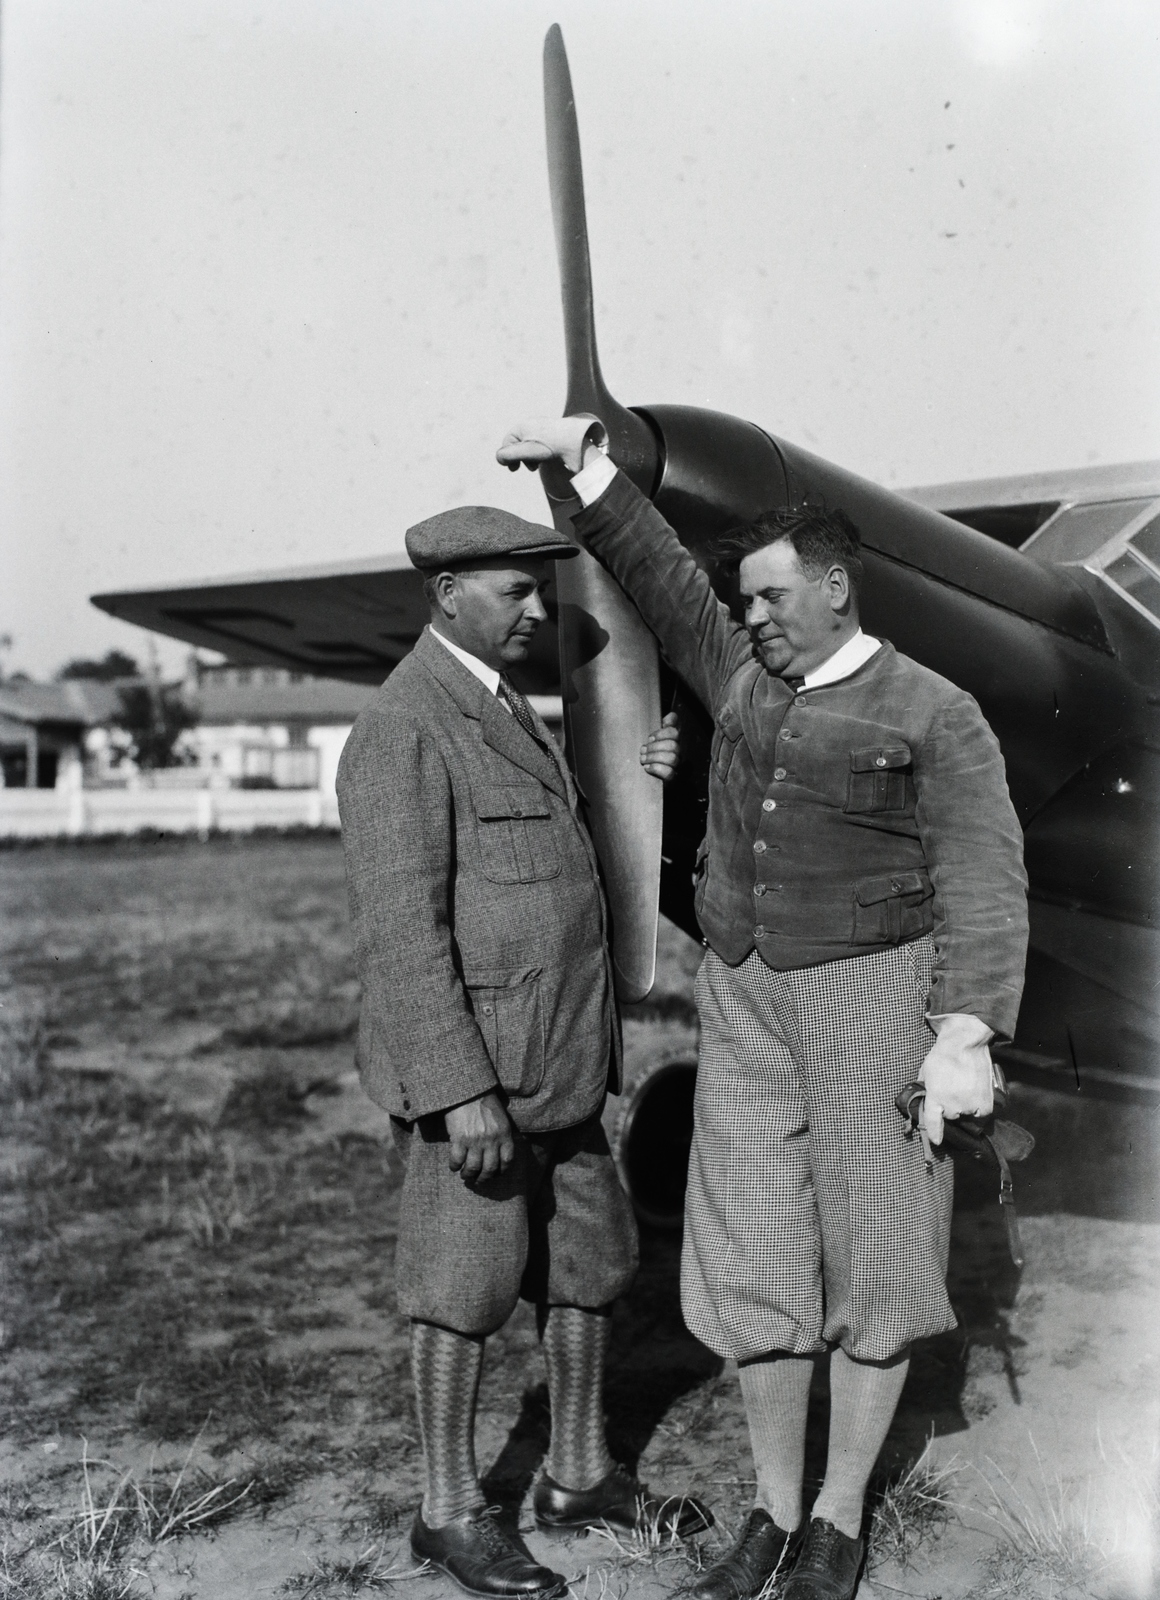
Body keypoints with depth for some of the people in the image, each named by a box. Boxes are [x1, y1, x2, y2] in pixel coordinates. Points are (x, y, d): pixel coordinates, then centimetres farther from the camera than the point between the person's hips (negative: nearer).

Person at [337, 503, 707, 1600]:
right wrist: (460, 1091, -26)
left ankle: (579, 1476, 31)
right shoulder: (401, 730, -17)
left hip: (551, 1059, 9)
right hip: (465, 1064, -9)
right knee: (468, 1284, 3)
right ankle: (451, 1511, 20)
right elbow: (400, 927, -23)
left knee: (589, 1257, 15)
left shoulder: (498, 705, 14)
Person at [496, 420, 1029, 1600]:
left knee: (869, 1262, 3)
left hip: (874, 992, -4)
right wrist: (582, 461, -1)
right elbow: (655, 570, 11)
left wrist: (964, 1039, -19)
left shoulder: (933, 715, -6)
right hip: (745, 1001, 4)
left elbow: (983, 883, -11)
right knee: (756, 1262, 4)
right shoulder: (740, 678, 9)